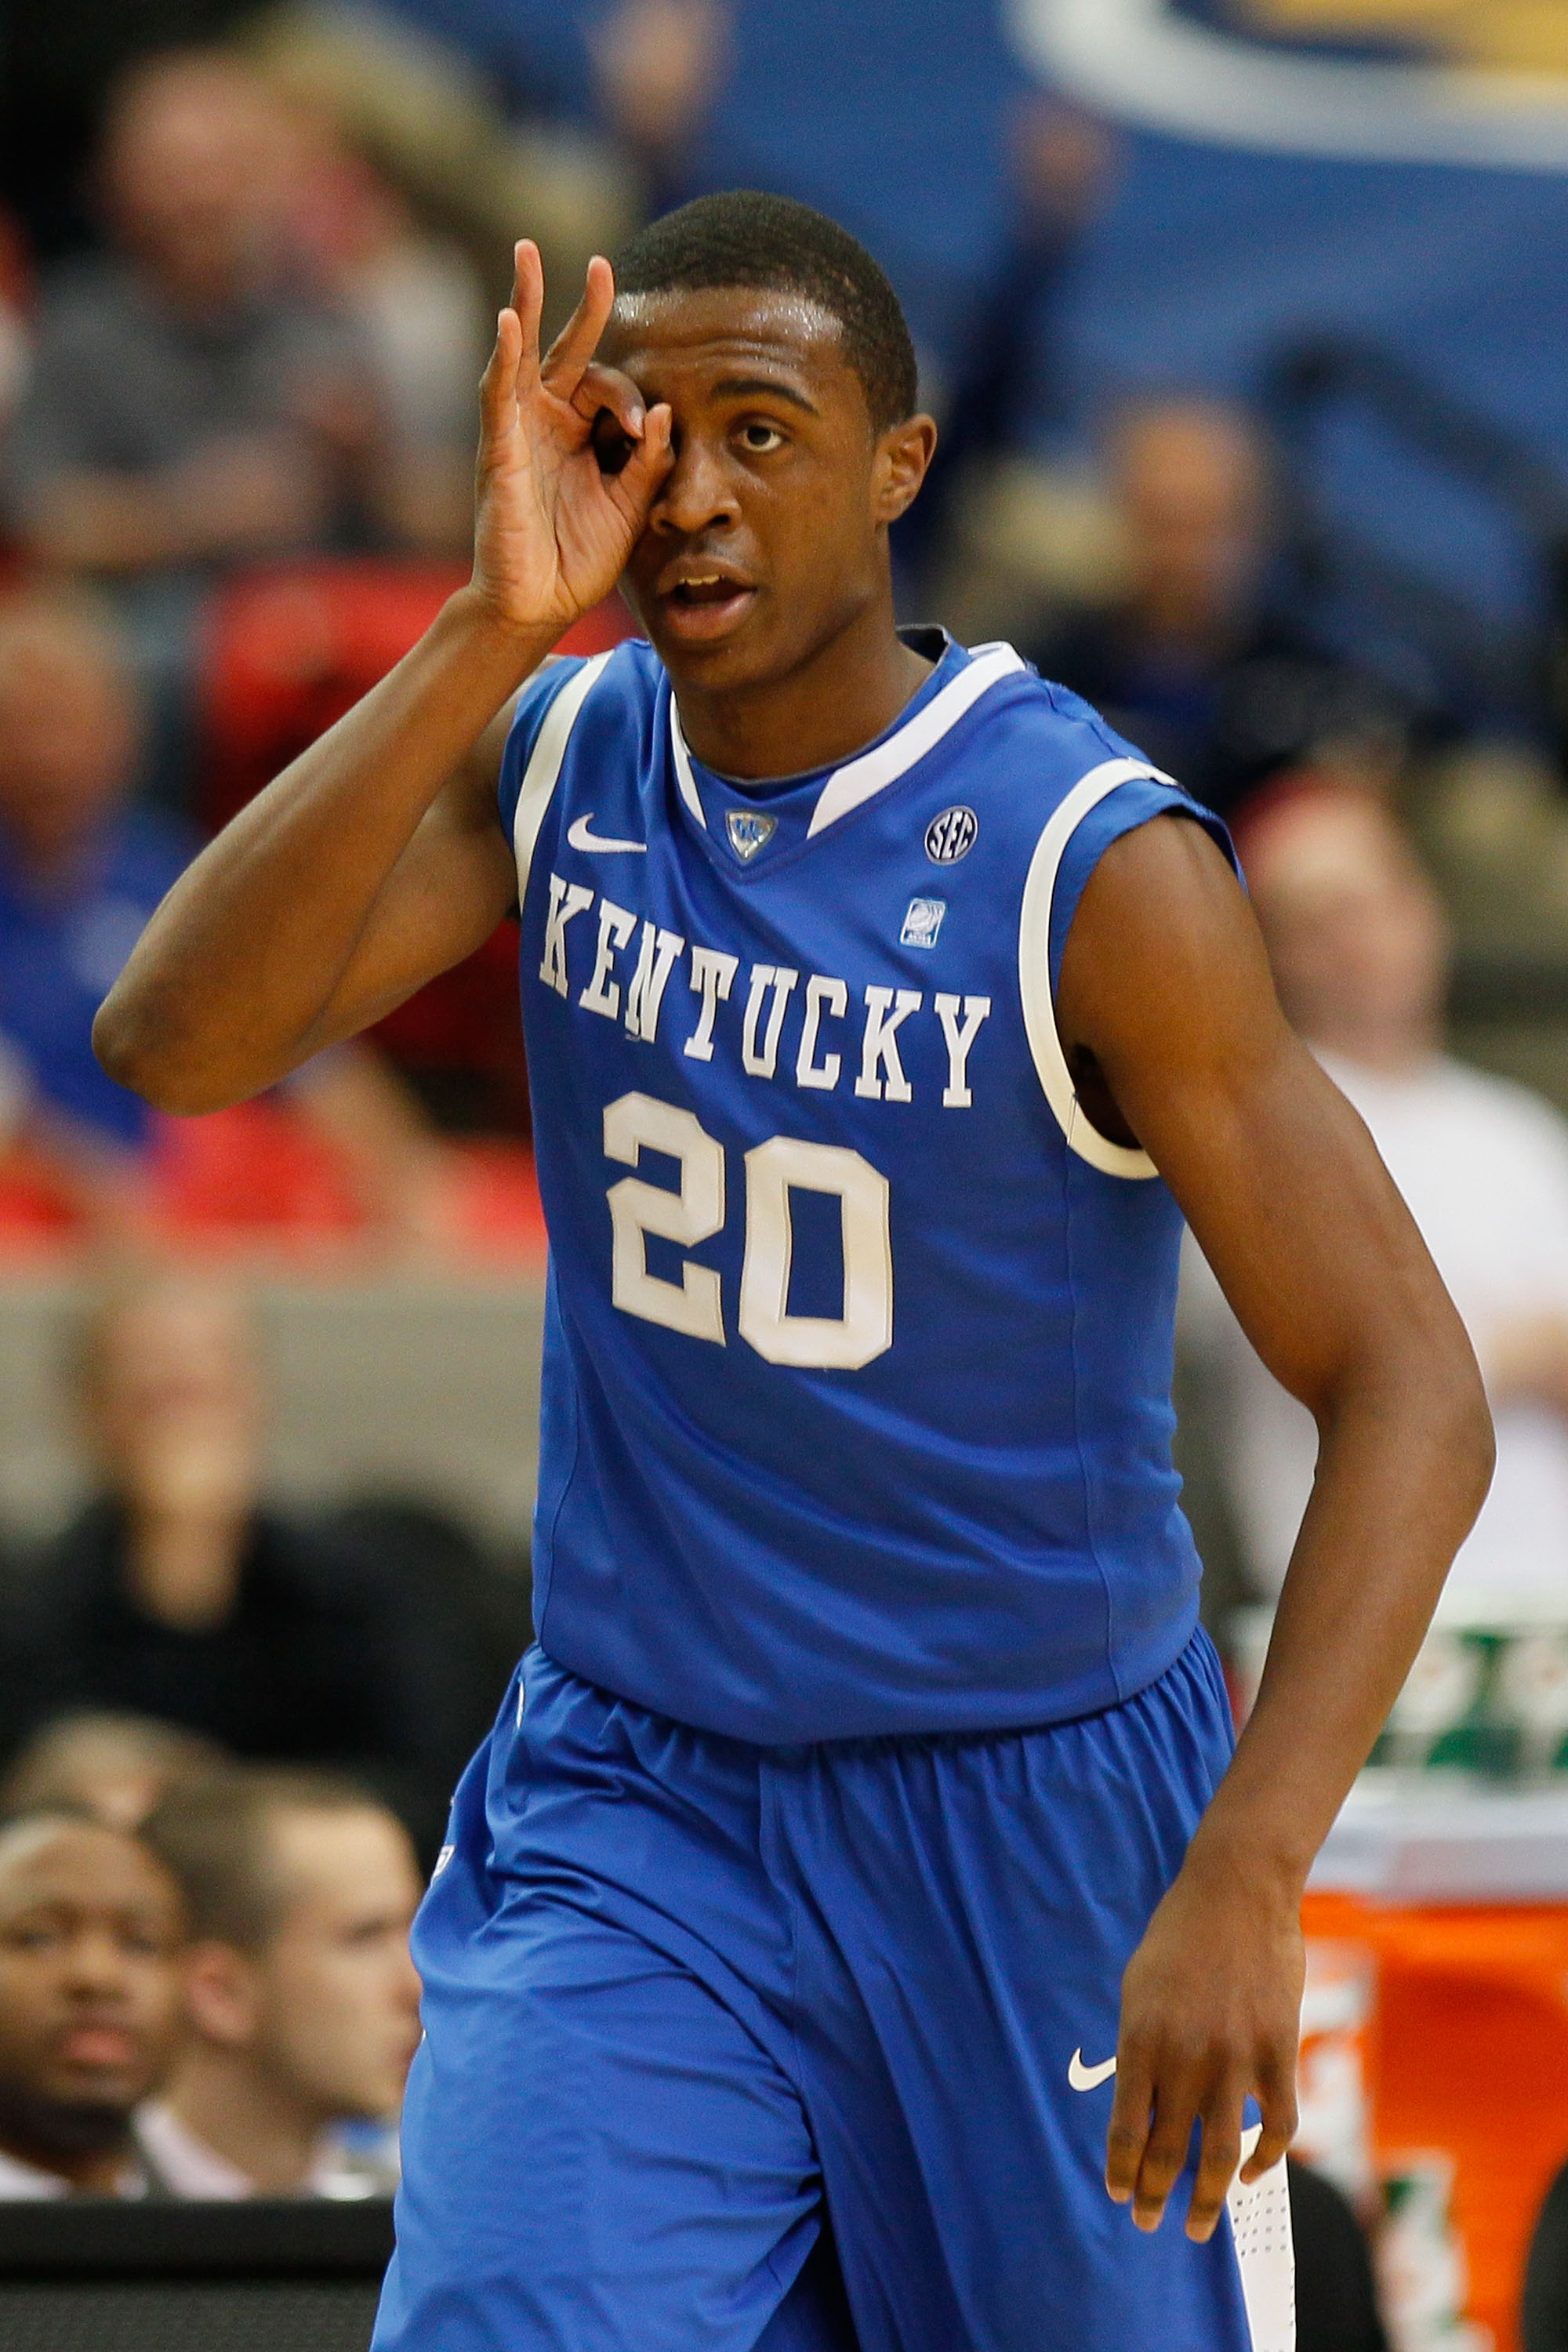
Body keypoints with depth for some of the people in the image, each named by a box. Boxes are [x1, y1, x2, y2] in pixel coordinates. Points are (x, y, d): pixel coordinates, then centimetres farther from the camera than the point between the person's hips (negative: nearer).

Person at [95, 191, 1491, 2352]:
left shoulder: (1091, 863, -17)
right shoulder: (555, 762, -3)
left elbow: (1410, 1395, -21)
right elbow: (177, 1043, -18)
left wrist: (1242, 1887, -34)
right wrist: (493, 632, -26)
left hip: (1035, 1820, -2)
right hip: (628, 1804, 3)